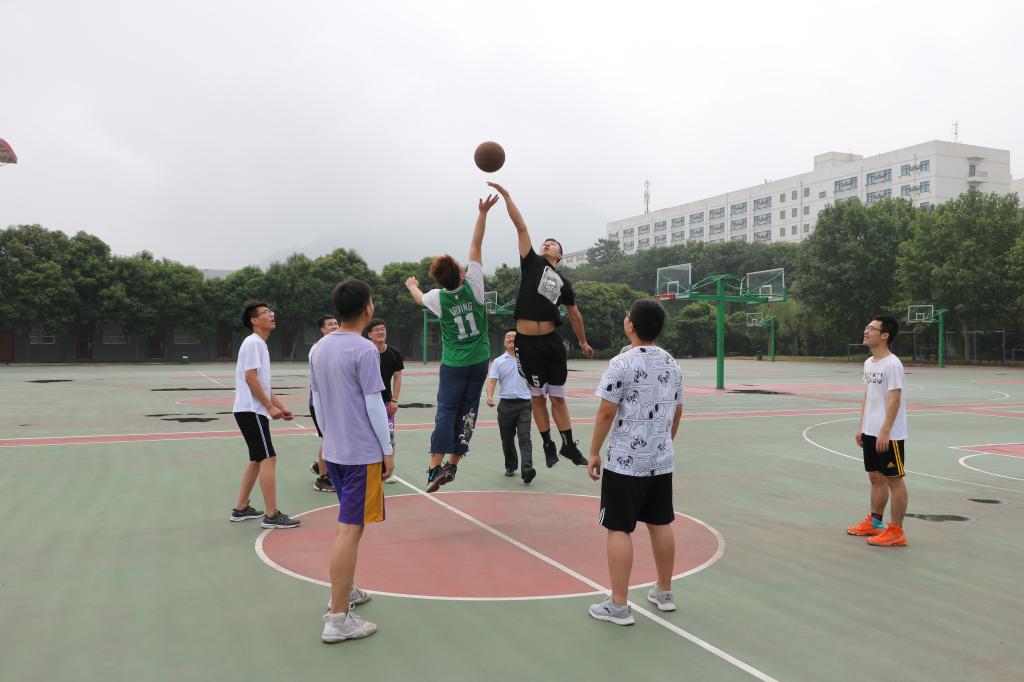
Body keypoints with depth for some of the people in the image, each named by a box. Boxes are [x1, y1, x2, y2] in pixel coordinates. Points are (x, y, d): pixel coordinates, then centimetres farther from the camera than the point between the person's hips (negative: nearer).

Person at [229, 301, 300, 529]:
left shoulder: (260, 344, 19)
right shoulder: (253, 342, -12)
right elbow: (250, 378, -20)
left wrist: (280, 407, 17)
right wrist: (270, 407, -17)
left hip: (255, 410, 10)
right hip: (251, 410, -10)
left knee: (257, 460, 16)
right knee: (268, 459, -10)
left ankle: (241, 509, 24)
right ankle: (272, 516, -8)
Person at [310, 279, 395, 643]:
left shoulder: (319, 348, 8)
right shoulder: (365, 350, -15)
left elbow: (317, 399, 14)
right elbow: (374, 404, -14)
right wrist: (388, 450, -6)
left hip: (333, 450, 8)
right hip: (362, 453, -8)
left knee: (350, 523, 22)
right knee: (350, 530, -5)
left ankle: (346, 592, 35)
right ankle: (337, 619, -3)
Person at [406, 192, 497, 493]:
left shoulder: (437, 298, -9)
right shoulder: (473, 285, -12)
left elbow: (419, 298, 17)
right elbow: (476, 245, -7)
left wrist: (412, 285, 38)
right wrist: (483, 212, -3)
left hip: (453, 364, -1)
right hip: (479, 360, 1)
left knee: (446, 411, 0)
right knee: (467, 411, 8)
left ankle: (436, 467, -9)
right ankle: (453, 465, 12)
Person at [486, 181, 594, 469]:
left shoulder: (563, 281, 13)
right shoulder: (532, 263, 6)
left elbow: (574, 313, 23)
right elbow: (521, 227, -1)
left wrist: (583, 342, 28)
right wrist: (506, 196, -4)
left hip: (551, 341, 2)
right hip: (526, 341, -2)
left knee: (557, 397, 8)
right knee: (537, 398, 6)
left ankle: (569, 445, 19)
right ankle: (548, 446, 19)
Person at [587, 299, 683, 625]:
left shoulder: (622, 363, -14)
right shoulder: (672, 364, 7)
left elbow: (606, 413, -14)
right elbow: (677, 412, 15)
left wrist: (594, 453, -5)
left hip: (625, 462, -7)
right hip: (662, 460, 7)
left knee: (619, 529, -1)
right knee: (660, 524, 17)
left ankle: (618, 606, 4)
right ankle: (664, 593, 30)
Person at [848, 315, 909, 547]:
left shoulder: (892, 364, -15)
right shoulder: (868, 363, 11)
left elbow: (894, 400, -19)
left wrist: (885, 432, -22)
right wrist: (861, 427, 15)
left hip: (889, 435, -9)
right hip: (870, 432, 9)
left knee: (894, 480, -1)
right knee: (875, 477, 17)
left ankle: (896, 531, 5)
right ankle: (874, 522, 29)